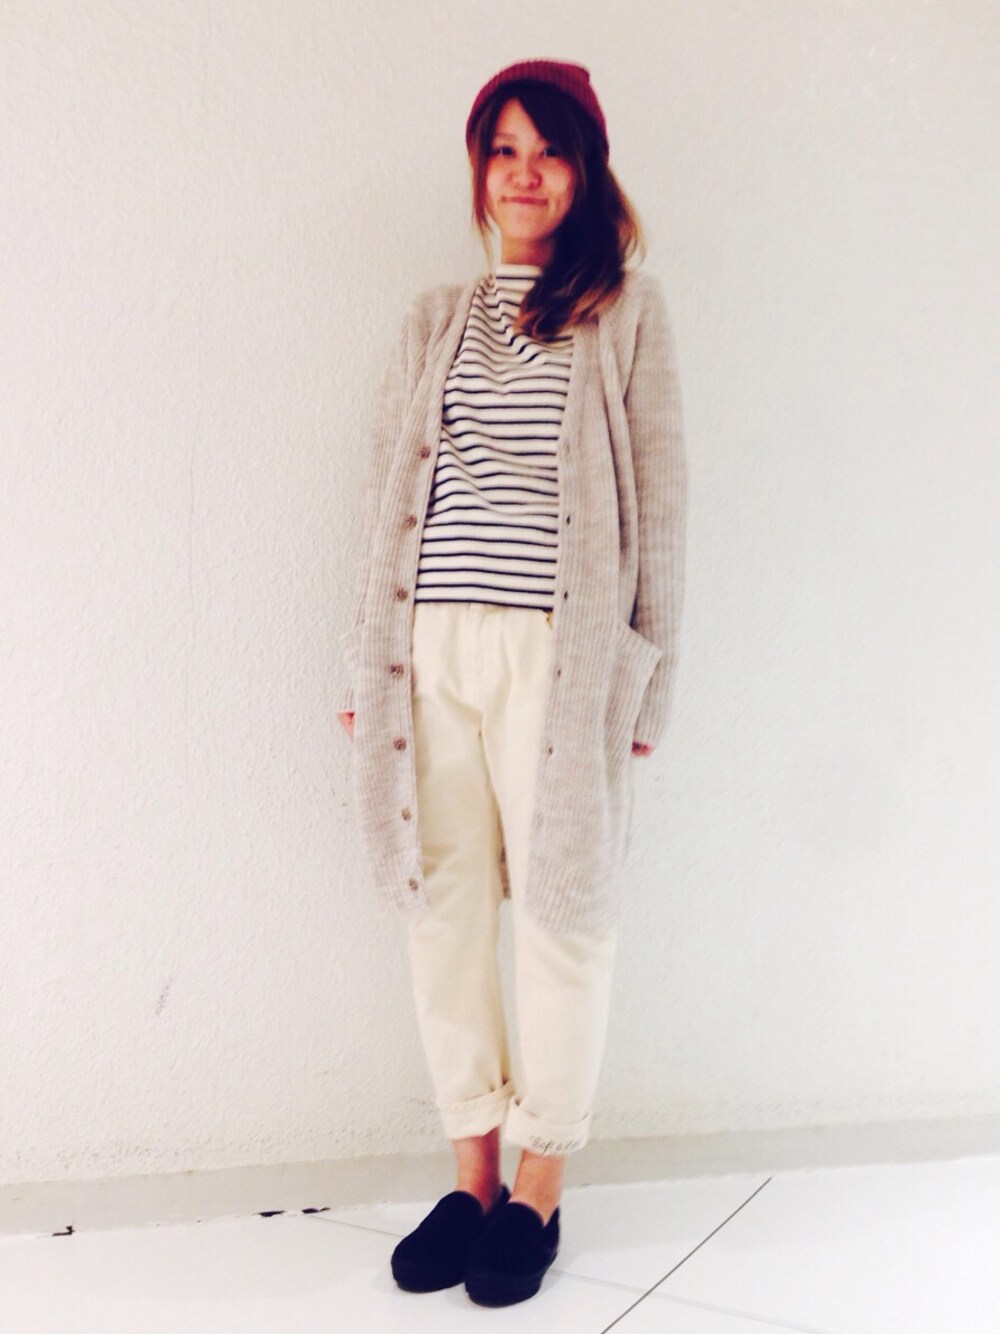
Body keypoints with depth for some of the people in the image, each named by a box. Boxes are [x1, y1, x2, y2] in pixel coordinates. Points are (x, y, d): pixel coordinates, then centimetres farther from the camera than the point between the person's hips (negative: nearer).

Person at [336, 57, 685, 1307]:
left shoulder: (625, 311, 6)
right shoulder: (434, 321, 17)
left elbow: (656, 503, 3)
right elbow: (389, 499, 15)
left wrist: (644, 677, -2)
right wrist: (366, 666, 11)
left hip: (557, 655, -3)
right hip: (431, 652, 4)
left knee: (560, 913, 2)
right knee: (441, 907, 5)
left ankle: (538, 1190, 17)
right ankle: (471, 1174, 21)